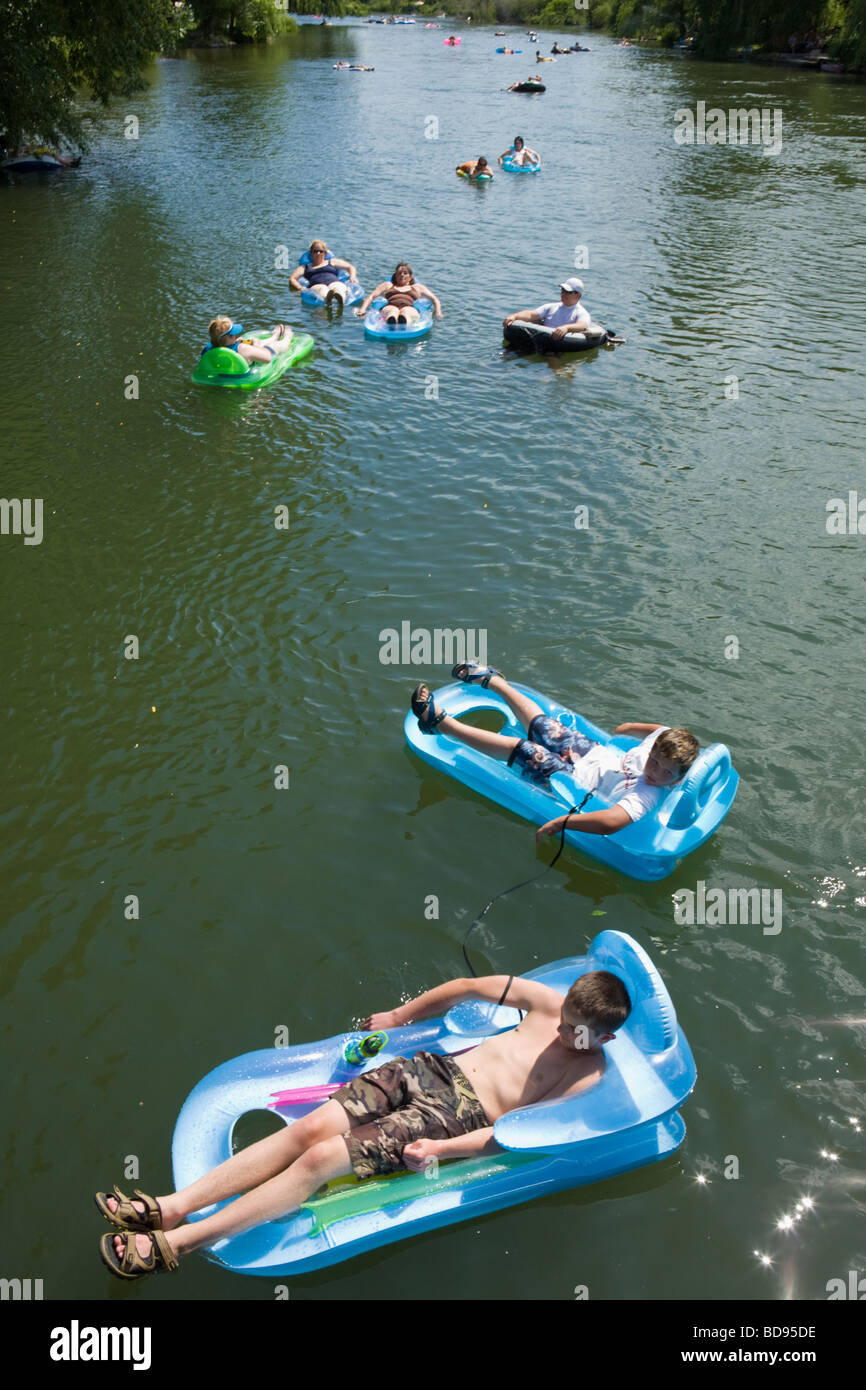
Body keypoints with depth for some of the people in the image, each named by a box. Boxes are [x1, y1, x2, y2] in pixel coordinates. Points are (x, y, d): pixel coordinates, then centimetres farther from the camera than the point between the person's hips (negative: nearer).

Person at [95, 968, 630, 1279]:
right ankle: (173, 1206, -8)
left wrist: (442, 1148, -20)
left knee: (320, 1158, -18)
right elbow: (469, 986, 16)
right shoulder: (550, 1001, 8)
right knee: (311, 1127, -12)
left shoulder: (588, 1075, -7)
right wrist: (399, 1016, 18)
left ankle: (172, 1244, -13)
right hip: (434, 1068, 5)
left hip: (456, 1118, -5)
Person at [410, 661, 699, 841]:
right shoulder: (662, 739, -20)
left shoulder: (646, 797, -41)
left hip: (574, 781, -6)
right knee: (540, 724, 17)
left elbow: (611, 822, -56)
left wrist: (560, 822, -52)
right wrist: (628, 728, 15)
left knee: (519, 748, -12)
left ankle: (440, 722, 3)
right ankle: (490, 679, 46)